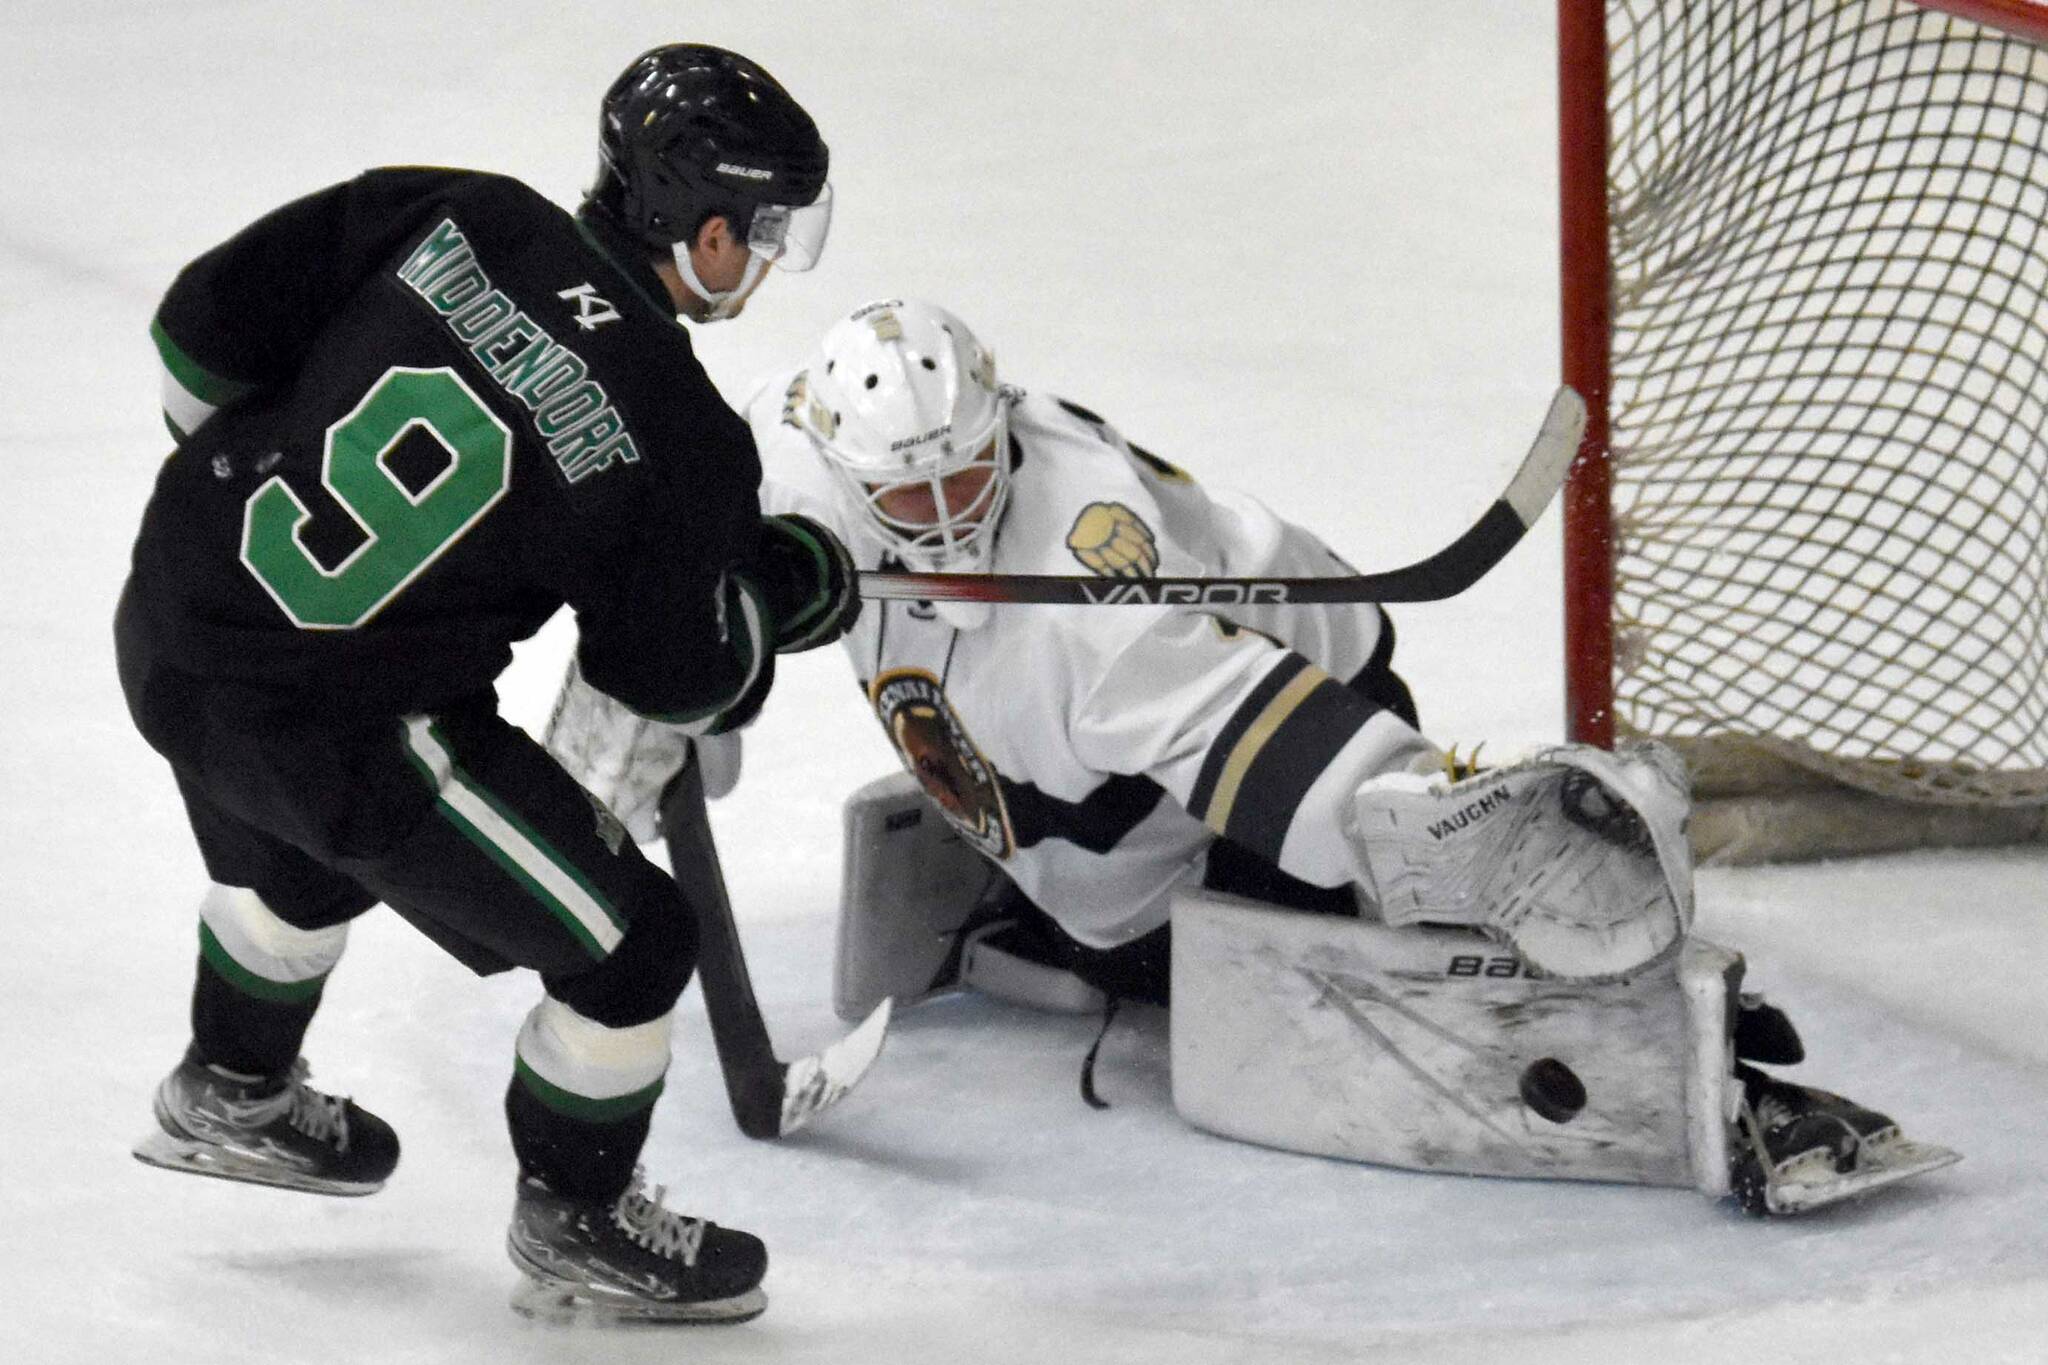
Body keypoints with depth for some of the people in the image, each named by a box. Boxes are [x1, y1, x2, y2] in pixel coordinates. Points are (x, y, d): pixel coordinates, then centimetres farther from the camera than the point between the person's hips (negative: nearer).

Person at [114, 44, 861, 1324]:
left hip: (172, 609, 7)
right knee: (631, 944, 8)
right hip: (336, 726, -7)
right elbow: (673, 678, -3)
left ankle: (231, 1096, 60)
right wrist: (792, 589, 16)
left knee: (303, 853, 38)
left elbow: (208, 326, -1)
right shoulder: (678, 438, -16)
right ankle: (576, 1228, 28)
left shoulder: (456, 217, -6)